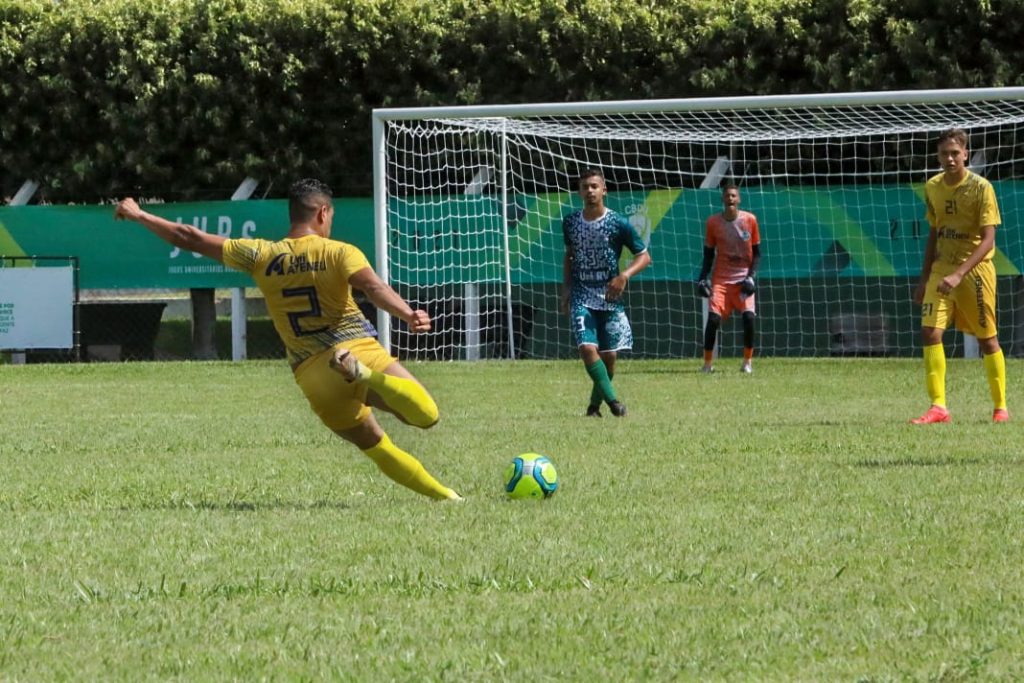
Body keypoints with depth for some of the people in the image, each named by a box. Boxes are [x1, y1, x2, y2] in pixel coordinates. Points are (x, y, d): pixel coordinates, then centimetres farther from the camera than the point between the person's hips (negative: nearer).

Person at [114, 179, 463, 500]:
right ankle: (368, 376, -37)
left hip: (312, 375, 4)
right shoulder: (339, 252, 0)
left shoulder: (262, 255, 8)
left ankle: (442, 494, 11)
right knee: (427, 415, -16)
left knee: (375, 445, 19)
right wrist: (408, 315, -33)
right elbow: (373, 286, -20)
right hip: (359, 348, -4)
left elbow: (190, 239, 12)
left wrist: (139, 215, 22)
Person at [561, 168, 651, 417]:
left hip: (610, 297, -1)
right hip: (582, 297, 1)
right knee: (587, 348, -19)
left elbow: (644, 256, 0)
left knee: (609, 355, 1)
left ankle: (595, 405, 19)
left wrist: (624, 276, -17)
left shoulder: (618, 223, -6)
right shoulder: (570, 223, 4)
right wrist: (566, 289, 11)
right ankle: (612, 400, -17)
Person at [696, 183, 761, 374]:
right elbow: (708, 254, 7)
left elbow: (756, 253, 4)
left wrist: (751, 277, -8)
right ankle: (708, 363, 0)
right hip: (721, 278, 1)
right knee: (713, 317, -14)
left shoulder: (750, 220, -3)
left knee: (749, 316, -18)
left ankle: (747, 361, -1)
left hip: (743, 278, -1)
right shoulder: (713, 222, -1)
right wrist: (702, 279, -3)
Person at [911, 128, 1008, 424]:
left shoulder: (981, 188, -12)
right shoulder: (933, 187, 5)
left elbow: (988, 240, -16)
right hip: (942, 268, 4)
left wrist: (959, 274, -26)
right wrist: (925, 278, 14)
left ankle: (1000, 407, 19)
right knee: (930, 332, -12)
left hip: (975, 269, -4)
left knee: (987, 339, 5)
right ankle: (938, 407, -13)